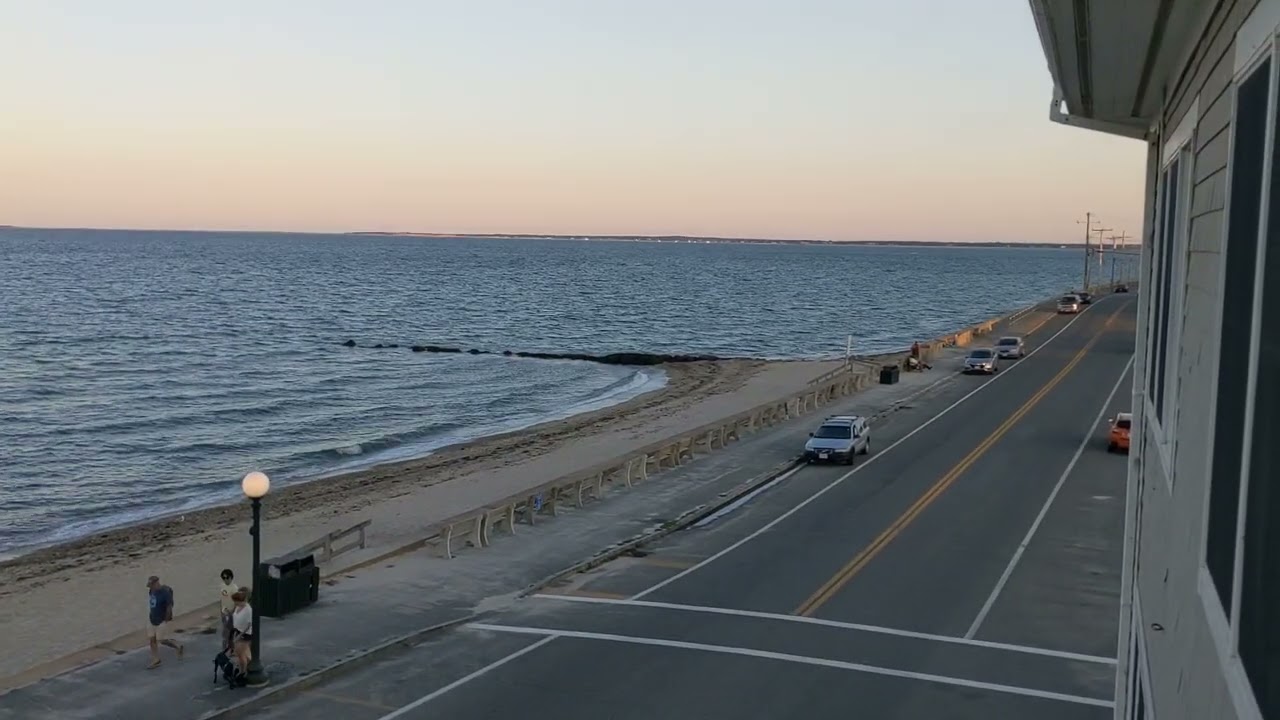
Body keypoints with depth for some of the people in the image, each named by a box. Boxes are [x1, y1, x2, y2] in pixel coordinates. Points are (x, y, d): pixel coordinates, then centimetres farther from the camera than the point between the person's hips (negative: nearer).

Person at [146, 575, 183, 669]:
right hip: (152, 619, 7)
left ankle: (178, 646, 23)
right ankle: (156, 661, 17)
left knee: (162, 640, -2)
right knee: (152, 639, 7)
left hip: (162, 620, -7)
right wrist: (150, 615, 13)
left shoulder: (165, 592, -23)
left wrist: (166, 620, -15)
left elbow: (169, 607, -19)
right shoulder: (151, 591, 0)